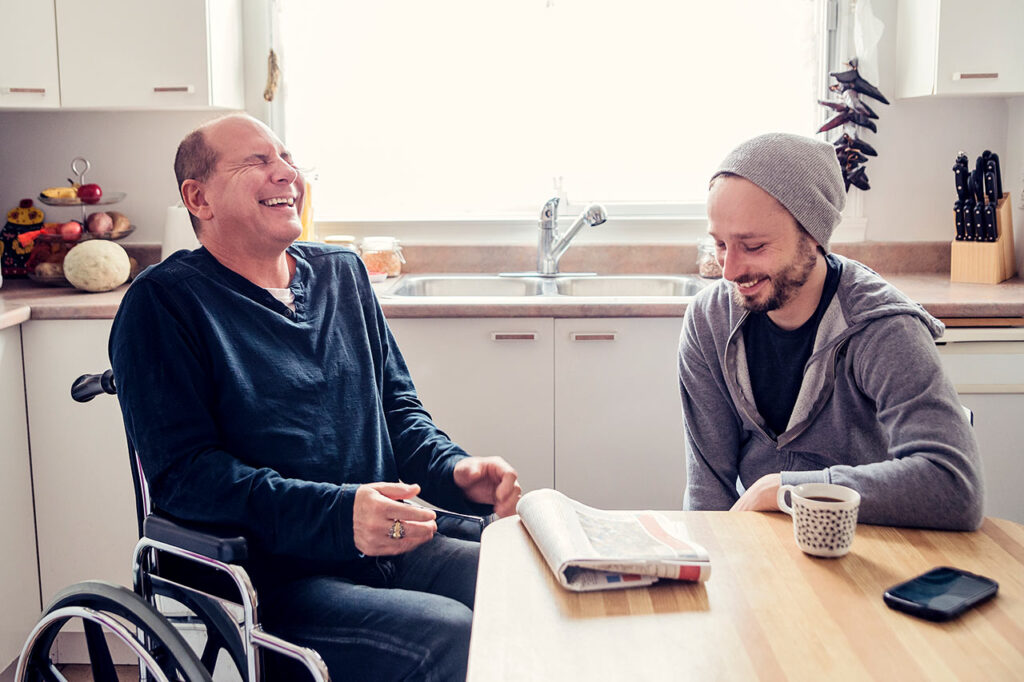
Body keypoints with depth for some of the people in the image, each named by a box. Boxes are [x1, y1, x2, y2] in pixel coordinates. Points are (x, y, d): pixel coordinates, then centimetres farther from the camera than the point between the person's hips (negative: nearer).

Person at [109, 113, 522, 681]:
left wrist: (455, 471, -2)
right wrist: (338, 515, -26)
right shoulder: (163, 303, -4)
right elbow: (182, 473, -13)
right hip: (274, 581, -6)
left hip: (389, 549, 7)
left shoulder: (343, 273, 17)